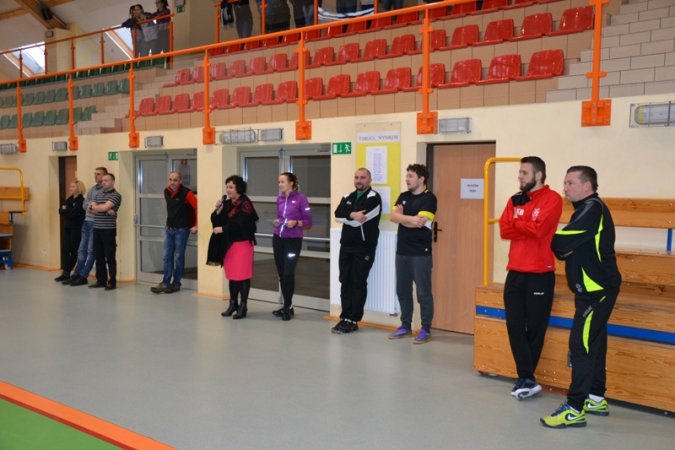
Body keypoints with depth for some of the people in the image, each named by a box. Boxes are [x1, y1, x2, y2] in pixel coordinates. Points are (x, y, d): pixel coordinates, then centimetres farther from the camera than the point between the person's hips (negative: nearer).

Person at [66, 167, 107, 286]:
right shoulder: (92, 188, 17)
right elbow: (84, 205, 10)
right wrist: (91, 206, -9)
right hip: (87, 221, 8)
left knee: (91, 251, 0)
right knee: (82, 249, 10)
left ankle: (83, 276, 5)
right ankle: (77, 274, 16)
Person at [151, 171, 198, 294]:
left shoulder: (186, 193, -14)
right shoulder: (166, 191, 5)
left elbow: (197, 207, -16)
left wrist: (196, 225, -15)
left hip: (181, 230, -6)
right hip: (169, 228, 6)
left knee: (178, 257, 2)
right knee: (167, 256, 4)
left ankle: (176, 283, 11)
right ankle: (165, 283, 6)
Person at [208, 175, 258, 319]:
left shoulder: (245, 204, -11)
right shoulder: (227, 203, 12)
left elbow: (240, 224, -21)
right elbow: (216, 221, 10)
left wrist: (223, 229, -15)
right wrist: (218, 210, -6)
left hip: (242, 243, -7)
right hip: (228, 243, 7)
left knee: (242, 275, -2)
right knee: (231, 274, 12)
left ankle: (243, 306, 5)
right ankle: (233, 304, 21)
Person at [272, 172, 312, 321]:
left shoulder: (301, 198, -8)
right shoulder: (279, 199, 9)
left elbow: (308, 221, -6)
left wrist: (296, 222, -22)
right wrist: (276, 221, 1)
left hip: (293, 240, -6)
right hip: (278, 239, 6)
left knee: (288, 273, -10)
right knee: (281, 273, 8)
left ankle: (288, 307, 3)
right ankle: (286, 306, 19)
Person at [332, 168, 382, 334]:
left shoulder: (373, 198, -7)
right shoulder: (348, 197, 16)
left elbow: (357, 220, -18)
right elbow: (337, 215, -2)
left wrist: (347, 216, -3)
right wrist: (352, 215, -16)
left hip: (364, 248, -6)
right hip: (346, 245, 7)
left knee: (358, 283, -3)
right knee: (345, 282, 7)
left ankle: (353, 321, 3)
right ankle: (345, 317, 14)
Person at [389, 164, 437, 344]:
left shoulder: (429, 198, -7)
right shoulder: (403, 197, 13)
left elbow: (420, 222, -18)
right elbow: (394, 216, 0)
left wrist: (402, 218, -4)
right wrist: (412, 218, -12)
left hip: (420, 253, -7)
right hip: (402, 251, 7)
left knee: (423, 292, -1)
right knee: (402, 291, 12)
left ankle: (425, 329, 7)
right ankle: (405, 326, 23)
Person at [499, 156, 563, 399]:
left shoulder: (552, 199, -5)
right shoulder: (515, 200, 13)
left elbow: (538, 229, -17)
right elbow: (504, 230, 3)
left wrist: (517, 223, -1)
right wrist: (528, 228, -11)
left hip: (540, 274, -5)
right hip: (515, 272, 6)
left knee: (535, 328, 2)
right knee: (514, 326, 0)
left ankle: (525, 376, 15)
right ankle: (527, 379, 6)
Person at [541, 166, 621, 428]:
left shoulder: (592, 209, -15)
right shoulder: (586, 209, 16)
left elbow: (562, 242, -20)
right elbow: (571, 247, 12)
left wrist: (551, 243, 1)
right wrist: (563, 250, -10)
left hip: (598, 290, -10)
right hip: (593, 288, 10)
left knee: (581, 345, -12)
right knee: (593, 343, 16)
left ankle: (575, 409, -11)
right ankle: (596, 398, 27)